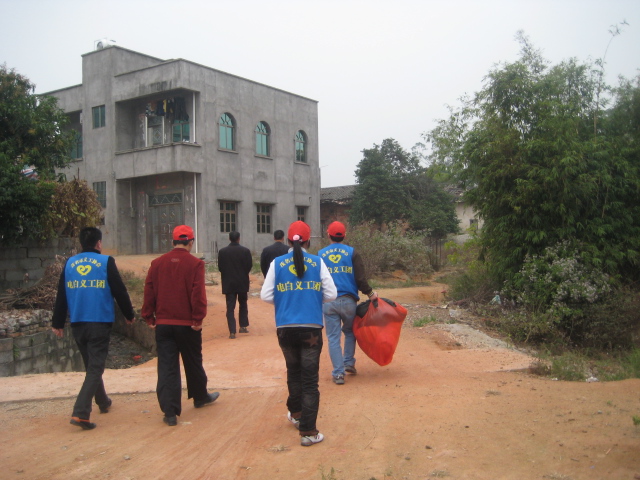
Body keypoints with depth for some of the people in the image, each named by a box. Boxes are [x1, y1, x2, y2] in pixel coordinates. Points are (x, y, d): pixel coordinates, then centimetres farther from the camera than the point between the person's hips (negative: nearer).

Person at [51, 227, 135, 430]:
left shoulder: (69, 264, 6)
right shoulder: (106, 262, -5)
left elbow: (61, 295, 8)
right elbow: (119, 291, -5)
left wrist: (57, 323, 15)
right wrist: (129, 315, 7)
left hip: (77, 324, 5)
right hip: (100, 323, -5)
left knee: (91, 365, 21)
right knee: (95, 368, -3)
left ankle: (103, 402, 37)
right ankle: (80, 413, -15)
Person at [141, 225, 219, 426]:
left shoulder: (157, 263, 2)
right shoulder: (195, 264, -8)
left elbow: (149, 292, 2)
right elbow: (198, 294, -15)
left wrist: (149, 317, 8)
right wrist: (198, 319, -10)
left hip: (163, 323, 2)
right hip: (187, 324, -2)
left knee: (166, 366, 3)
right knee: (193, 362, 17)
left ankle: (170, 412, -1)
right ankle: (200, 397, 36)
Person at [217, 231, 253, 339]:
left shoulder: (222, 252, -5)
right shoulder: (245, 251, -7)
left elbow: (220, 267, -3)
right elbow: (249, 266, -5)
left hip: (228, 283, 0)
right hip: (242, 282, 0)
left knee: (230, 307, 1)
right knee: (243, 304, 20)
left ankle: (232, 331, -7)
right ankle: (243, 326, 22)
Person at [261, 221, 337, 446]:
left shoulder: (277, 263, -1)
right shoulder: (317, 263, -3)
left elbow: (266, 295, -3)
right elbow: (331, 294, -3)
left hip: (285, 328, 2)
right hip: (312, 328, -2)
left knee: (293, 372, 24)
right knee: (310, 379, 3)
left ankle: (296, 413, 40)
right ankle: (308, 431, 2)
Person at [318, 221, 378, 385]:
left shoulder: (320, 254, 4)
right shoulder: (352, 252, -1)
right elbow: (360, 278, -5)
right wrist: (370, 293, 8)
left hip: (328, 302, 0)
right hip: (348, 301, 0)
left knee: (333, 338, 4)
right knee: (350, 331, 22)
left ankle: (338, 373, 3)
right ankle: (349, 363, 20)